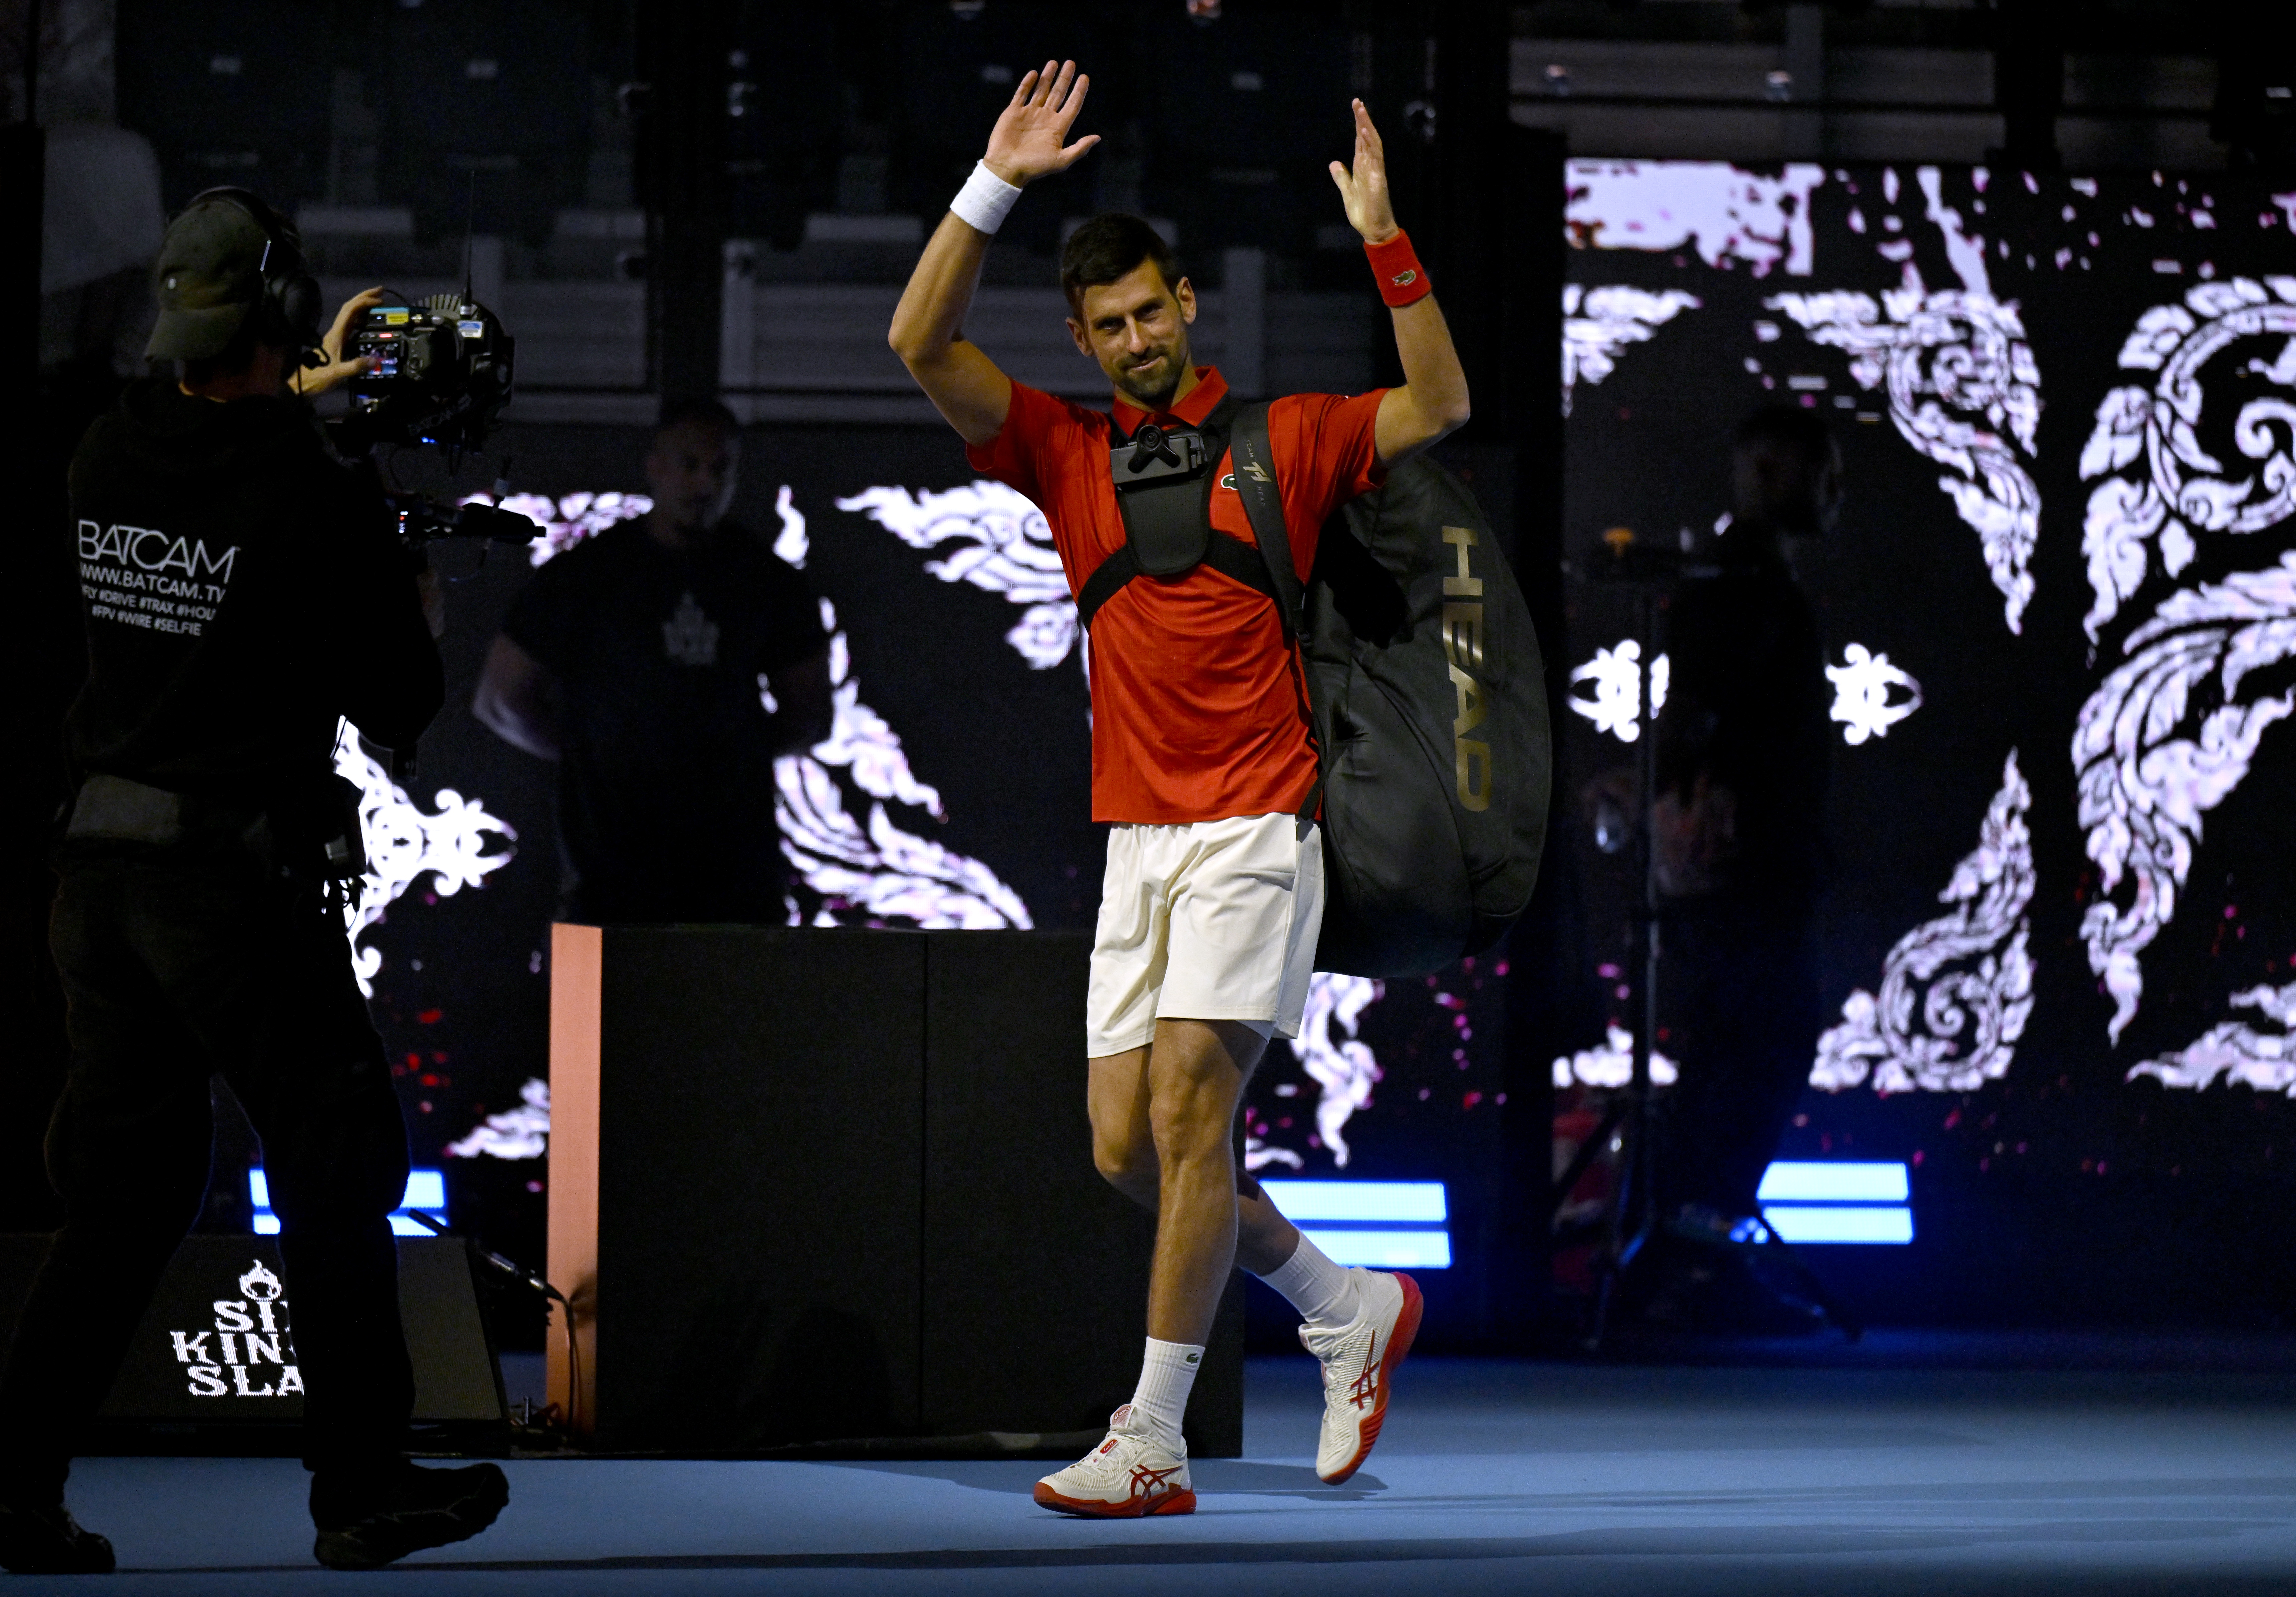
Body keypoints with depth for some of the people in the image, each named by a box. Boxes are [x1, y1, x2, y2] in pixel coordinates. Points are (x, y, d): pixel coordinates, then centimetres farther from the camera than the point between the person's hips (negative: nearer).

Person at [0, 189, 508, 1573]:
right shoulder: (314, 497, -15)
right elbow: (398, 710, -6)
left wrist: (308, 392, 38)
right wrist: (423, 614, 14)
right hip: (237, 873, -6)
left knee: (124, 1185, 12)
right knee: (340, 1167, 8)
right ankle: (362, 1491, 12)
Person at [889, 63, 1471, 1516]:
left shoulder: (1280, 441, 5)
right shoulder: (1066, 452, 11)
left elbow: (1440, 407, -6)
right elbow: (921, 343, 2)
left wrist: (1385, 241, -13)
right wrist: (998, 186, -6)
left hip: (1255, 830, -5)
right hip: (1137, 839, 5)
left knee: (1187, 1109, -15)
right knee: (1126, 1147, 1)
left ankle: (1153, 1444, -15)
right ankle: (1350, 1308, 22)